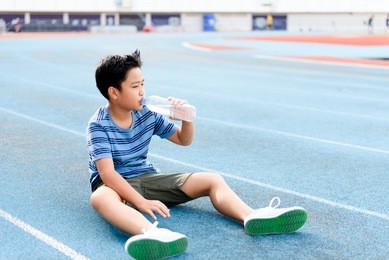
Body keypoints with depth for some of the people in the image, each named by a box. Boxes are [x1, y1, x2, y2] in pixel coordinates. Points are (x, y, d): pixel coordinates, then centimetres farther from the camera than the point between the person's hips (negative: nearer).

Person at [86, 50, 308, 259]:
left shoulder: (147, 114, 1)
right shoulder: (99, 125, -15)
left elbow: (183, 140, 11)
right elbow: (107, 173, -26)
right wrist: (141, 202, -36)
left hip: (148, 177, 6)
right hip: (116, 184, -6)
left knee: (212, 180, -9)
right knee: (101, 198, -44)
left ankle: (253, 217, -36)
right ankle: (152, 233, -73)